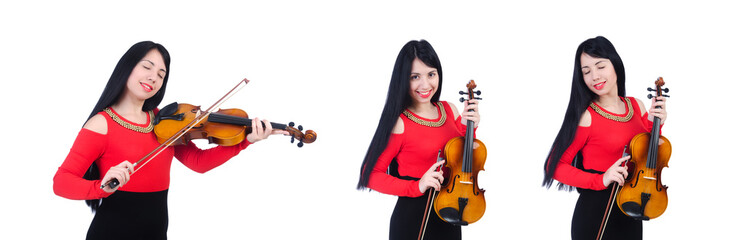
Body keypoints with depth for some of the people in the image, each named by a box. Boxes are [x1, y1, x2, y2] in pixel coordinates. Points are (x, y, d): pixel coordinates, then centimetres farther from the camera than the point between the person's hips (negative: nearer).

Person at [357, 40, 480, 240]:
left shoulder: (450, 110, 3)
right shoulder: (399, 123, -15)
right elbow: (372, 175, -14)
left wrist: (469, 128, -4)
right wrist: (417, 187, -23)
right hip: (413, 218, -6)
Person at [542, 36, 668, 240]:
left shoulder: (637, 106, 4)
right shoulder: (586, 116, -14)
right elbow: (556, 166, -13)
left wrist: (655, 125, -3)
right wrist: (601, 180, -23)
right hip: (595, 214, -5)